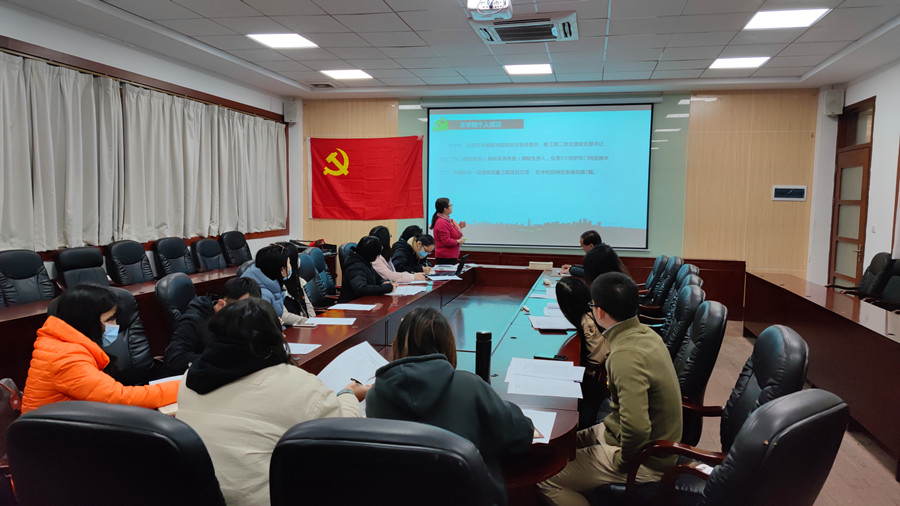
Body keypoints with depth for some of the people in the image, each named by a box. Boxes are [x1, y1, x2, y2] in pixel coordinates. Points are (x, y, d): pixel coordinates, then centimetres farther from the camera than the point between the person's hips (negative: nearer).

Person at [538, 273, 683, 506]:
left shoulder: (626, 355, -32)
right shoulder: (644, 332, 0)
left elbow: (636, 427, -37)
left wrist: (622, 461, -21)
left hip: (645, 463, -10)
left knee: (546, 480, -9)